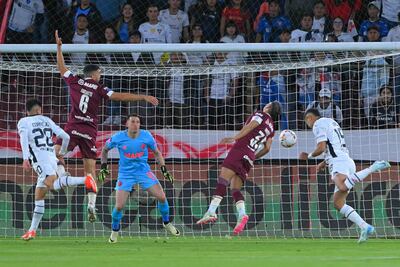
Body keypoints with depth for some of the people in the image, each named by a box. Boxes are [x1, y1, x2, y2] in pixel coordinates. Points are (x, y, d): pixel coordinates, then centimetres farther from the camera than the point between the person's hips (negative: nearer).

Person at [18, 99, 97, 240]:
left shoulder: (24, 122, 9)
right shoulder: (47, 120, 22)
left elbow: (24, 138, -11)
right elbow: (66, 137, 19)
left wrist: (25, 158, -22)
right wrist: (62, 152, 37)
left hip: (40, 160, -7)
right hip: (52, 159, 7)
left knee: (53, 184, -31)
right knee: (39, 196, 14)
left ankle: (84, 180, -50)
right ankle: (32, 230, 14)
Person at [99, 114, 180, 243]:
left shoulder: (146, 136, -8)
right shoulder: (118, 138, -11)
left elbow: (157, 152, 7)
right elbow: (105, 149, 8)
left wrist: (164, 169, 0)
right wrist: (103, 166, 3)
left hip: (144, 171, 1)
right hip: (125, 173, -1)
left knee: (161, 197, -8)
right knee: (119, 206, -12)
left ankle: (166, 223, 19)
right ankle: (115, 230, 16)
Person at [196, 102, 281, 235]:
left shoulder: (261, 115, 7)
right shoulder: (271, 128, 25)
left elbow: (250, 126, -10)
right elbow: (267, 148, 18)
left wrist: (235, 138, -20)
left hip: (240, 150, -8)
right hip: (249, 158, 8)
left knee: (222, 180, -18)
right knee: (235, 189, 8)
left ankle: (212, 211, -33)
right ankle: (242, 214, -15)